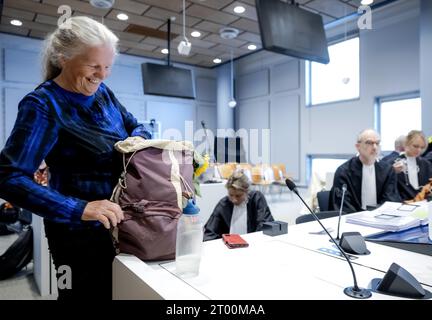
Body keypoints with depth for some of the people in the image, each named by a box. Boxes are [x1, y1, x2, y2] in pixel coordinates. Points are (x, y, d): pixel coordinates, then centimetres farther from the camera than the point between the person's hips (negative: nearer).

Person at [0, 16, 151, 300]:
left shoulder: (102, 92, 1)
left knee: (118, 290, 24)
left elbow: (135, 126, 12)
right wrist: (80, 209, -35)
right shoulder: (43, 105, -19)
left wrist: (137, 140, -13)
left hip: (116, 221, 7)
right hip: (81, 230, -7)